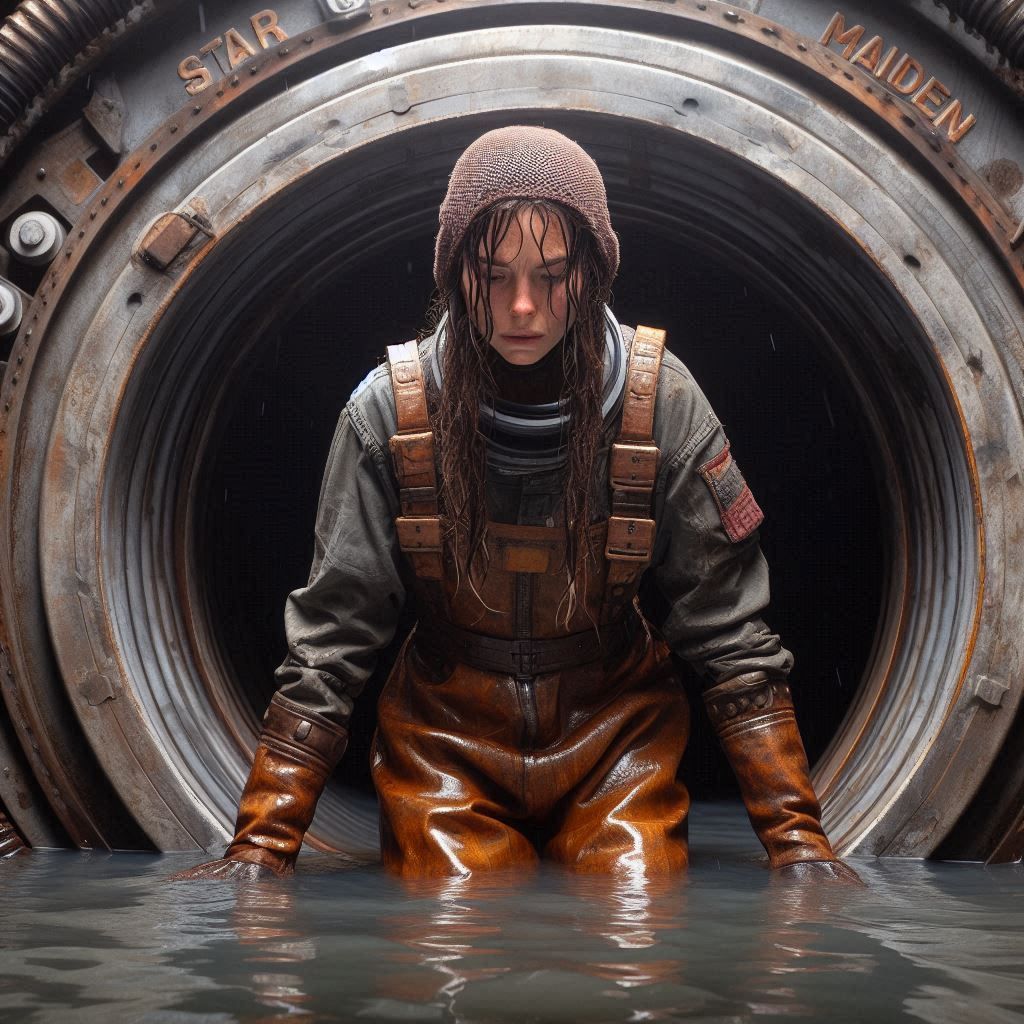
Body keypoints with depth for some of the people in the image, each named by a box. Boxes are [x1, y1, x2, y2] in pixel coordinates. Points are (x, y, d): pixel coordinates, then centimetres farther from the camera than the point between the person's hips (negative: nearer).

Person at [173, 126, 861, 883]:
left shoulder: (660, 402, -12)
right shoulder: (391, 411, -13)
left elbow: (730, 629, -7)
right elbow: (332, 632, -8)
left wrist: (795, 836, -12)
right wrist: (264, 845, -13)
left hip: (616, 731, 0)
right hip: (446, 736, 0)